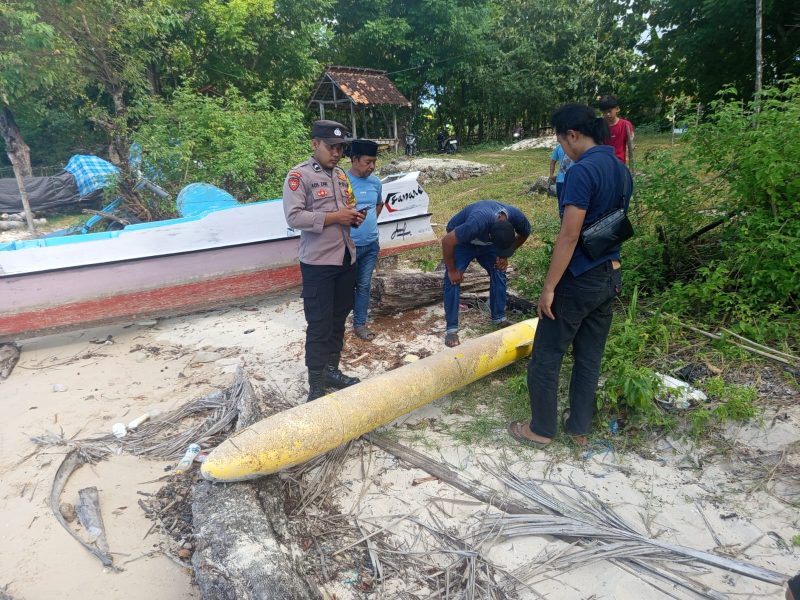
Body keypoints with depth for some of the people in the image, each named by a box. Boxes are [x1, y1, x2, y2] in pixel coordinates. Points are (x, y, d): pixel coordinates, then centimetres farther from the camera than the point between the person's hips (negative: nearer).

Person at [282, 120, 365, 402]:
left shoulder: (341, 175, 15)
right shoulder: (298, 175, -8)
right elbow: (294, 217, -18)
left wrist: (354, 218, 2)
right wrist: (334, 217, -19)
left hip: (346, 259, 7)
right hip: (318, 263, -7)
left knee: (338, 320, 14)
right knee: (319, 325, -2)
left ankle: (331, 370, 29)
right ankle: (316, 386, 7)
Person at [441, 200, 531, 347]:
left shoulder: (517, 217, -28)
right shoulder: (478, 222, -46)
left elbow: (523, 235, -2)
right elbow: (447, 241, -37)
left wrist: (504, 256, -8)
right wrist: (452, 270, -25)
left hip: (485, 241, 5)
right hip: (461, 240, -5)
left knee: (499, 272, -3)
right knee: (453, 280, -16)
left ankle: (499, 318, 14)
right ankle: (451, 329, -10)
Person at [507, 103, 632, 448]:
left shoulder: (582, 171, -19)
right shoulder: (621, 170, 8)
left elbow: (569, 236, -23)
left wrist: (548, 288, -18)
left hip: (578, 279, -9)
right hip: (609, 277, 9)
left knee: (546, 357, 6)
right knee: (590, 356, 17)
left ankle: (541, 429, 20)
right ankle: (580, 427, 29)